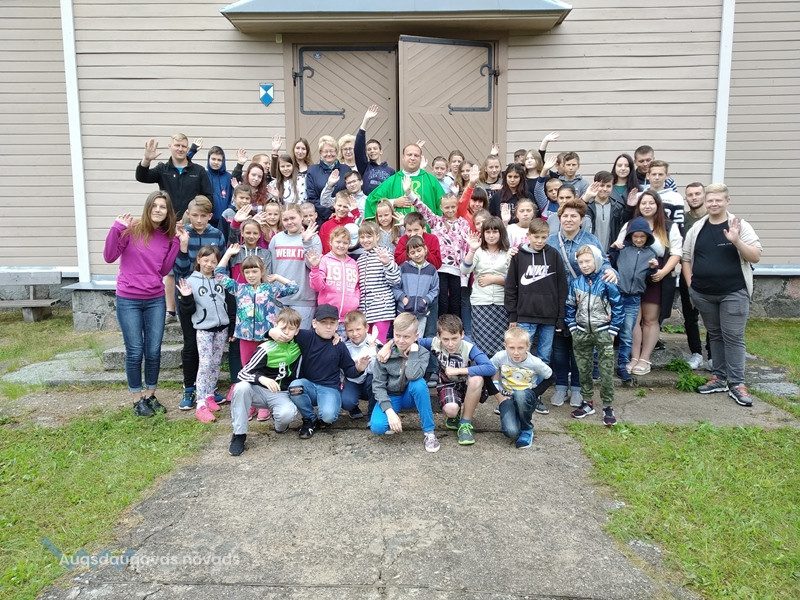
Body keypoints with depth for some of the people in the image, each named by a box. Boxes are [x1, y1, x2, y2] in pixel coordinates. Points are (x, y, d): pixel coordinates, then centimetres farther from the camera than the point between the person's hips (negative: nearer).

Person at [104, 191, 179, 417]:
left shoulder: (167, 237, 6)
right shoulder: (132, 229, -7)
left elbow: (163, 271, 4)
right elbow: (109, 257, -10)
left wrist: (176, 244, -2)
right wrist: (116, 228, -19)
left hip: (156, 300, 4)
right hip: (128, 300, -4)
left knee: (153, 351, 7)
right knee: (135, 351, 3)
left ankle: (150, 395, 25)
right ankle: (137, 399, 19)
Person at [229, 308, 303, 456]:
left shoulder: (298, 346, -4)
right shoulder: (266, 349, -15)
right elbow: (242, 373, -18)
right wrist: (261, 378, -36)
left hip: (281, 395, 1)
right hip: (259, 391, -1)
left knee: (288, 413, -35)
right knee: (241, 387, -35)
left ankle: (280, 425, 4)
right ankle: (239, 434, -18)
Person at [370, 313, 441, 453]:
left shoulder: (422, 353, -12)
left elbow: (413, 376, -33)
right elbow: (378, 384, -12)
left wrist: (413, 351, -26)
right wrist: (389, 411, -23)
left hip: (409, 397, 0)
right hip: (390, 397, 0)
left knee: (419, 383, -35)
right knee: (377, 427, -29)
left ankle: (429, 432, -19)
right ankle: (395, 420, 8)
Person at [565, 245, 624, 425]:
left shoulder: (606, 282, -9)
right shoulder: (575, 283, 1)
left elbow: (617, 307, -4)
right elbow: (570, 307, 9)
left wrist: (612, 330, -6)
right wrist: (573, 328, 3)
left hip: (603, 332, -3)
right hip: (581, 333, 4)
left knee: (606, 371, 0)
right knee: (584, 370, 12)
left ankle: (608, 407, 10)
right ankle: (587, 403, 25)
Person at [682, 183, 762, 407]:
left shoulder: (740, 226, -3)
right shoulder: (697, 228, 6)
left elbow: (756, 257, -7)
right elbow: (686, 258, 11)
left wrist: (737, 241, -22)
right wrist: (690, 283, 3)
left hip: (733, 294, -3)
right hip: (703, 294, 3)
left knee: (733, 336, -2)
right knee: (715, 335, 13)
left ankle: (736, 383, 5)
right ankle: (719, 378, 22)